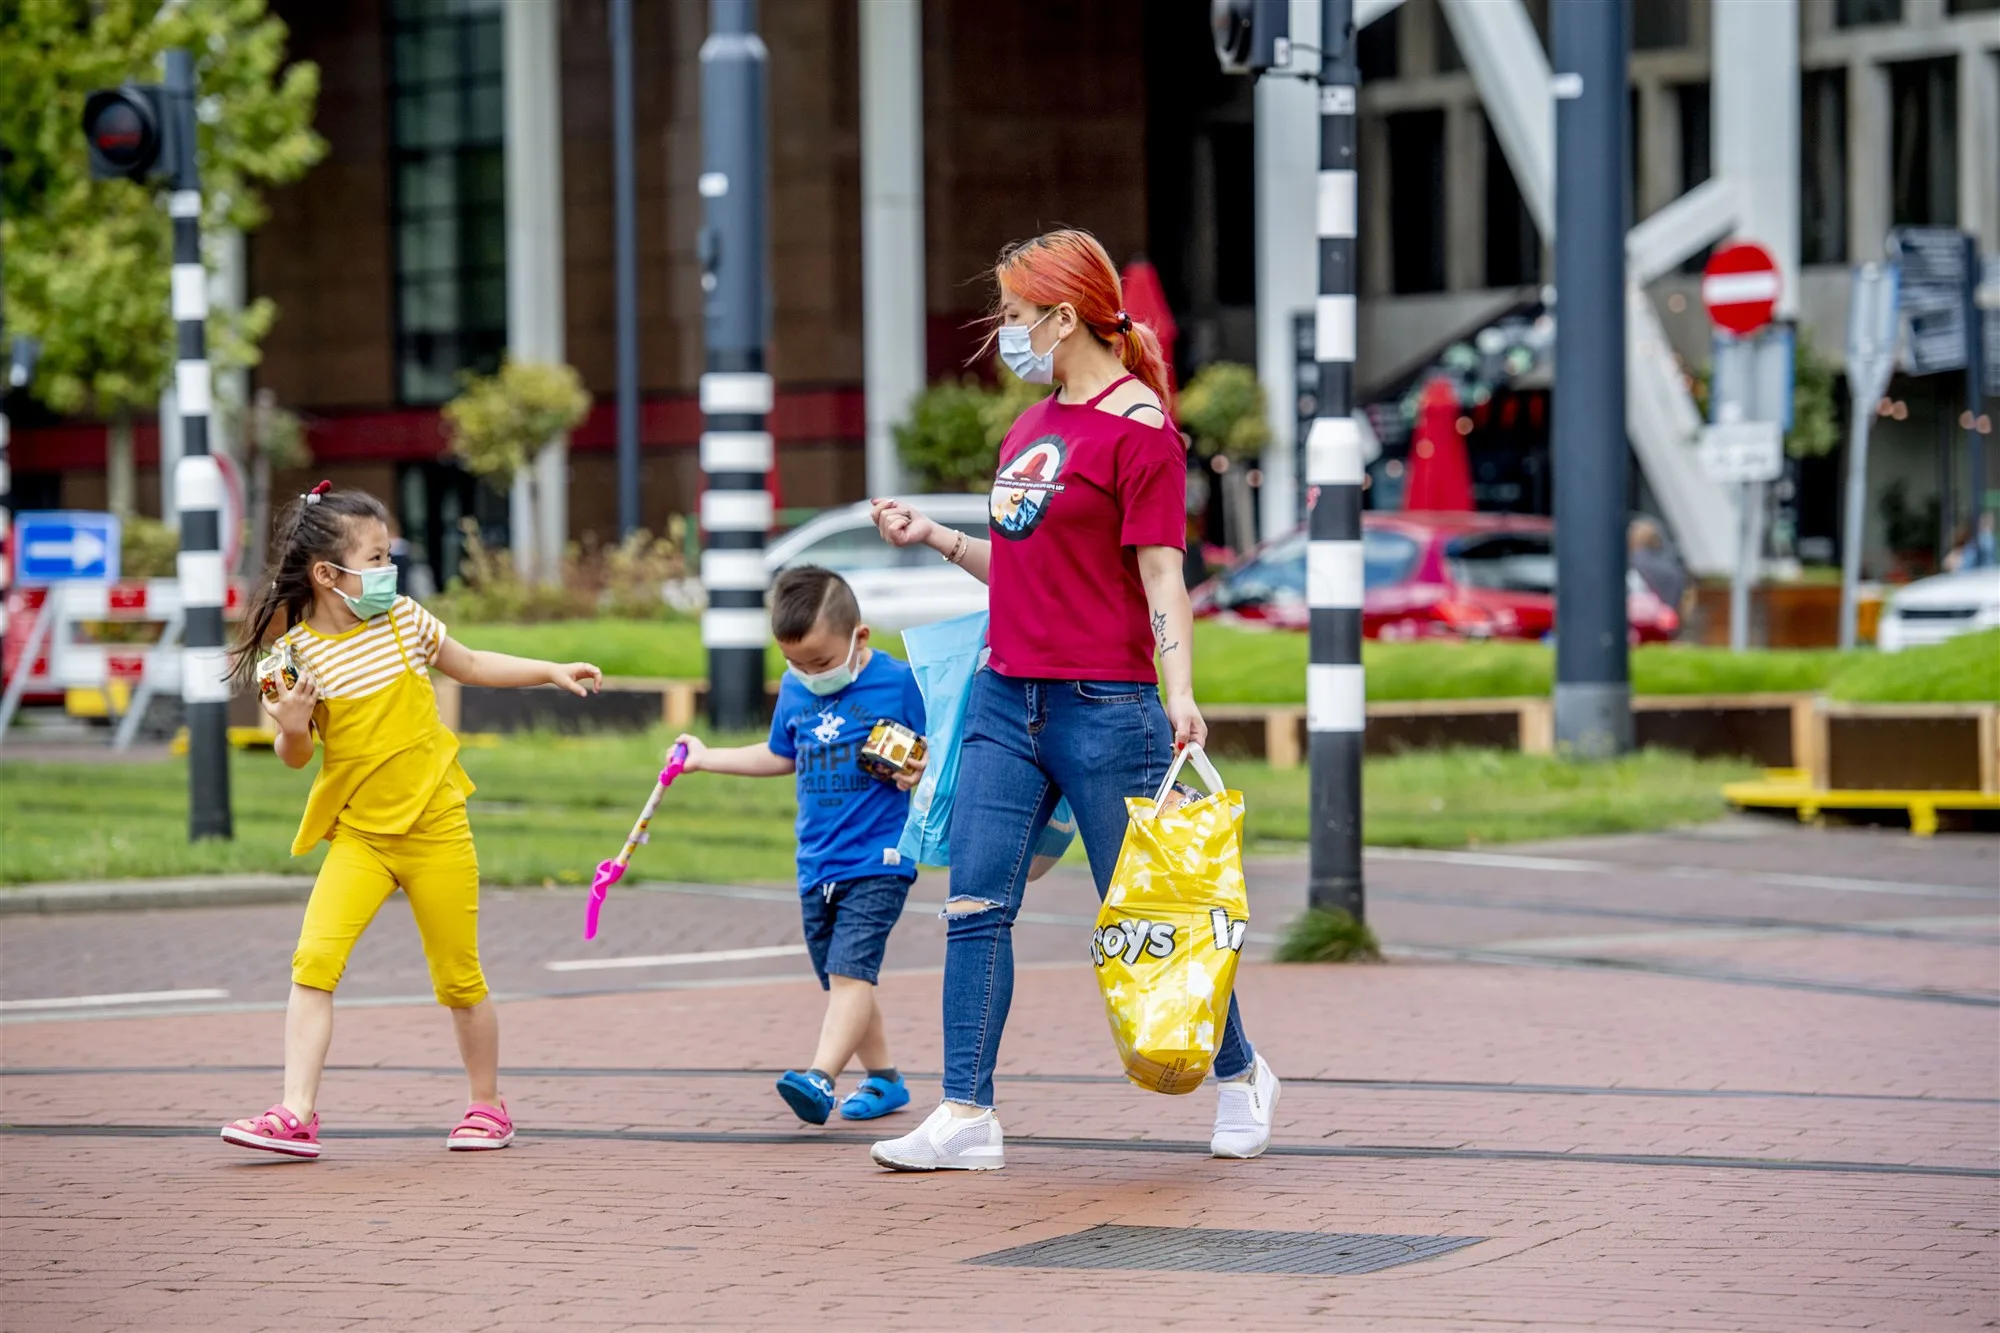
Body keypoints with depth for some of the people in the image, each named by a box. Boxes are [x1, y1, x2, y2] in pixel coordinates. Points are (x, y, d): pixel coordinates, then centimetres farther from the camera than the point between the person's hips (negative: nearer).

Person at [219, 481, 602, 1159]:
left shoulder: (403, 620, -2)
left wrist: (553, 671, 13)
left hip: (434, 827, 1)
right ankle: (296, 1116, -18)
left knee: (458, 980, 8)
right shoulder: (299, 652, -8)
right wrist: (292, 728, -21)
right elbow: (296, 757, 1)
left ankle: (488, 1108, 27)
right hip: (357, 834, -1)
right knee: (314, 961, -18)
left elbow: (469, 665, 17)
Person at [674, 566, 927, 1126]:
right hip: (817, 864, 7)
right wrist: (707, 758, 23)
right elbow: (780, 757, 25)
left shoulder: (897, 683, -9)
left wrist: (918, 771, -24)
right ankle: (883, 1078, 23)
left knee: (849, 970, -19)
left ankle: (820, 1077, -30)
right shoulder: (794, 691, 9)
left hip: (878, 860, -7)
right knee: (841, 981, 10)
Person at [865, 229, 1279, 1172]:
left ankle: (1240, 1077, 22)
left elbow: (1161, 575, -14)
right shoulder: (1032, 425, 16)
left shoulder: (1136, 427, -9)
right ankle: (967, 1116, -1)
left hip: (1104, 706, -8)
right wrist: (932, 537, 15)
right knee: (974, 907, -2)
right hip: (1006, 700, 8)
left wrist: (1180, 693, -24)